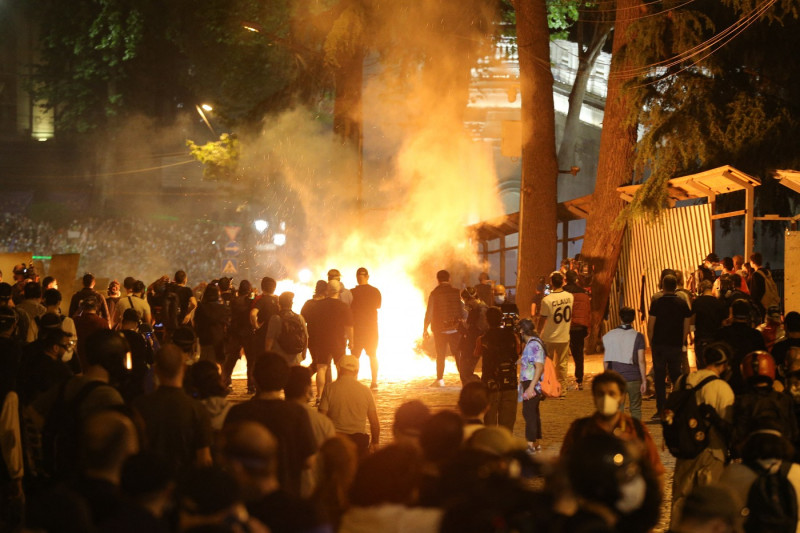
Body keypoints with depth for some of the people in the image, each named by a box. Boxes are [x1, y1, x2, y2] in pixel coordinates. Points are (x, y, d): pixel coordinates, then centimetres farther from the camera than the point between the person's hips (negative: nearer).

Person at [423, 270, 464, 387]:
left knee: (440, 355, 6)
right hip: (455, 328, 2)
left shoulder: (434, 294, -8)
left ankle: (440, 379, 5)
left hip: (440, 329, -2)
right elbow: (462, 311, -1)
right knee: (458, 354, 8)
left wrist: (425, 329, 0)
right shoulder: (457, 292, -2)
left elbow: (429, 313, -7)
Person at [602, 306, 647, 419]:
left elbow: (606, 361, 6)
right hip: (634, 378, -1)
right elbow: (641, 360, -8)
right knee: (635, 409, 12)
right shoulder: (638, 337, -5)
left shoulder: (609, 336, 2)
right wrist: (644, 380, -3)